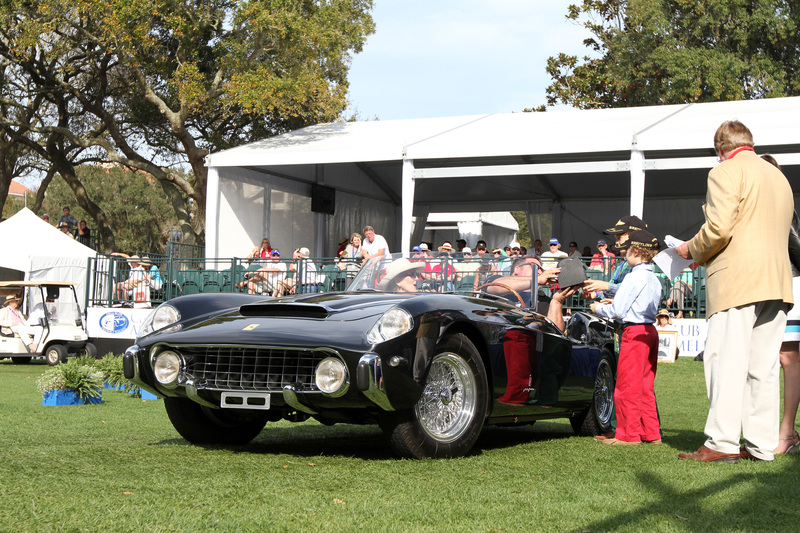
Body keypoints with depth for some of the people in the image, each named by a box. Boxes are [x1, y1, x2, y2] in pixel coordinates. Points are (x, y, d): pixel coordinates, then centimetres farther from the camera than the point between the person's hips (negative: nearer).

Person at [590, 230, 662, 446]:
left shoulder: (634, 277, -13)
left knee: (627, 386, -2)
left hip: (634, 332, -9)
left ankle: (629, 434, 1)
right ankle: (651, 433, 15)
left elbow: (617, 311, -13)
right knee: (646, 387, 13)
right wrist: (612, 303, 20)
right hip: (650, 331, 9)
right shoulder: (654, 280, 13)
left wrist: (598, 308, 5)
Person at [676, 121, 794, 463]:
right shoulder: (779, 177, 23)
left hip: (736, 280, -8)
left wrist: (692, 250, 3)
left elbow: (719, 228, -16)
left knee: (725, 360, -8)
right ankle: (762, 445, 5)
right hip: (777, 280, 8)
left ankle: (722, 444, -11)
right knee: (764, 366, 6)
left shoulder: (726, 172, -2)